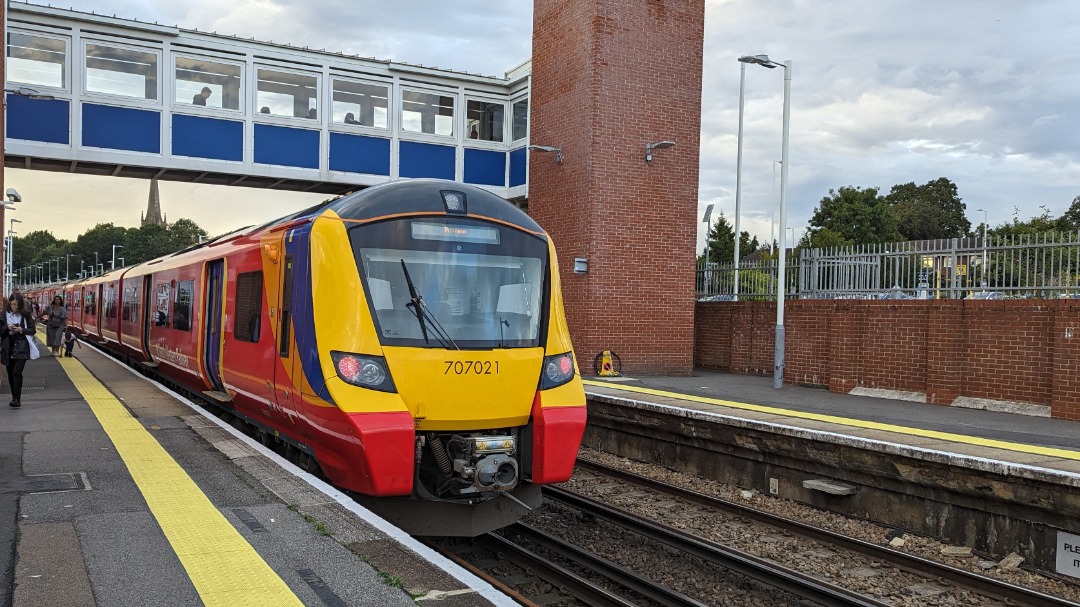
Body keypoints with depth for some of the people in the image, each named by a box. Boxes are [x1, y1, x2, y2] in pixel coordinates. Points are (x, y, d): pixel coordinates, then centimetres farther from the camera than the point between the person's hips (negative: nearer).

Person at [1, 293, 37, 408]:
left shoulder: (26, 315, -1)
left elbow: (32, 330, 3)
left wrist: (22, 330, -15)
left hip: (21, 348, -3)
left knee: (17, 372, -14)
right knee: (10, 374, 9)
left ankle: (17, 399, -16)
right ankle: (15, 398, 20)